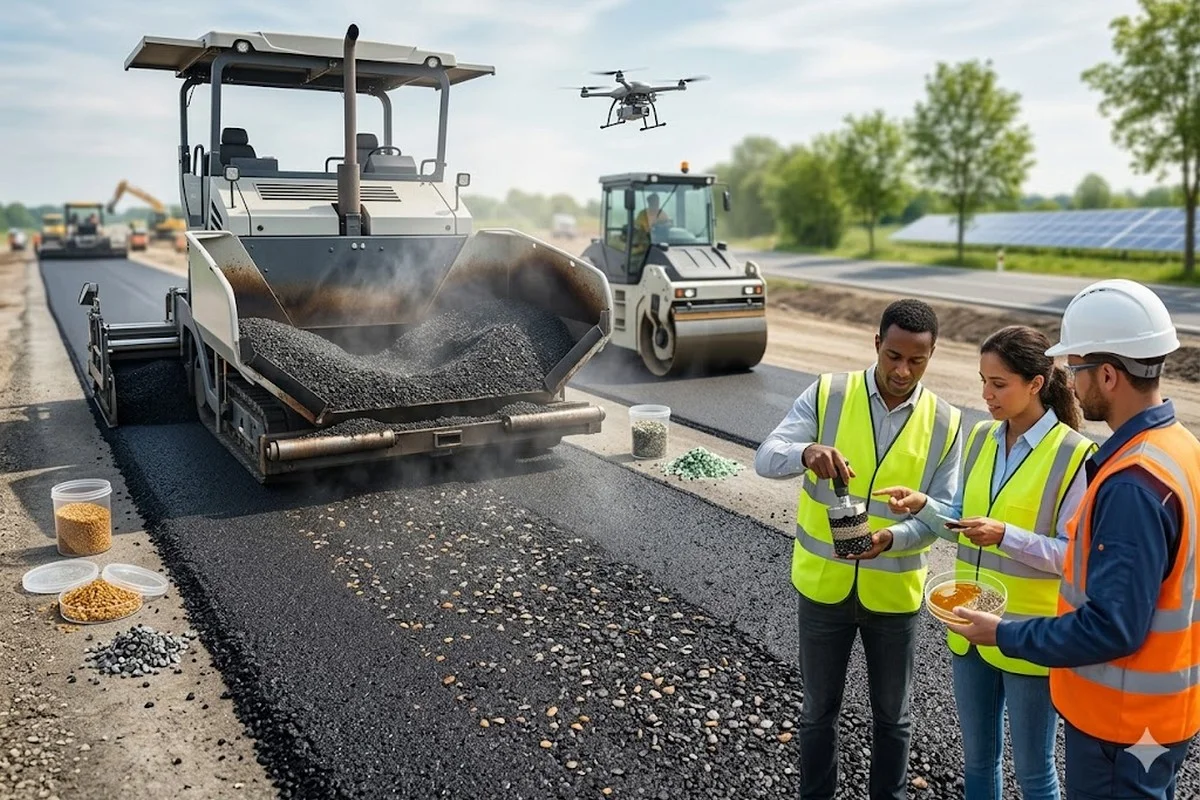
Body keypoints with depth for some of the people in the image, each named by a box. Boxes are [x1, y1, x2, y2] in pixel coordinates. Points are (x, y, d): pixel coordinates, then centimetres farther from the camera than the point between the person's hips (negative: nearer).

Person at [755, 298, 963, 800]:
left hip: (894, 591, 1)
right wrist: (807, 452, -39)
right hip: (823, 583, -1)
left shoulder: (946, 423, -5)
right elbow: (765, 458, -16)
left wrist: (892, 538, -26)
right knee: (819, 709, 16)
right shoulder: (826, 395, -9)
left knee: (891, 715, 19)